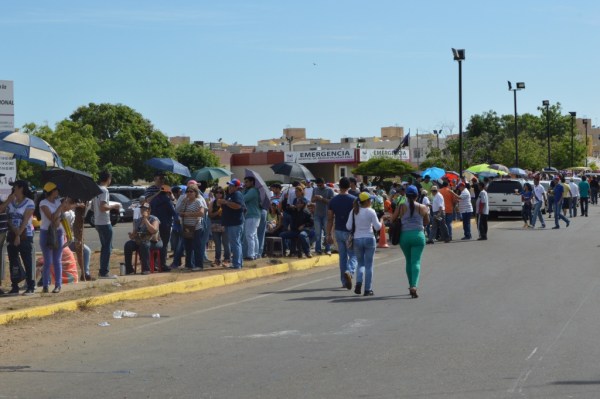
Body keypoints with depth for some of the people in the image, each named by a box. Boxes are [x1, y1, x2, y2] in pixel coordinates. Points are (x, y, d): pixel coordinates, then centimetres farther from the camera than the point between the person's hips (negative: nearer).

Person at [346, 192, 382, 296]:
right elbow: (377, 227, -7)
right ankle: (368, 289, 7)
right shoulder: (371, 211, -9)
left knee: (360, 263, 16)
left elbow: (348, 226, -2)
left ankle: (359, 282, -10)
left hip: (357, 240, 3)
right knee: (368, 265, 6)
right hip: (369, 239, -3)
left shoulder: (354, 211, -1)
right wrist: (381, 222, 13)